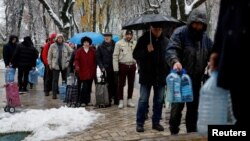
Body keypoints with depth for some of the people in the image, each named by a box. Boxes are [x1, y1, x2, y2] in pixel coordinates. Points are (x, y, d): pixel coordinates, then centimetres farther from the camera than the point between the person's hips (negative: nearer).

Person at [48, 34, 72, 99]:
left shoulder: (66, 46, 4)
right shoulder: (52, 46, 0)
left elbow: (71, 53, 13)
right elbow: (49, 55, 4)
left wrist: (68, 60, 3)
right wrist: (50, 64, 1)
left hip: (64, 65, 2)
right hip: (55, 65, -2)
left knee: (65, 79, 9)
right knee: (55, 80, -2)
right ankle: (54, 94, 2)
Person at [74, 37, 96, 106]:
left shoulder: (93, 51, 8)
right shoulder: (79, 51, 3)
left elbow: (95, 61, 9)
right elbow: (76, 59, -1)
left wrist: (94, 70, 2)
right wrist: (77, 66, -20)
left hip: (91, 72, 3)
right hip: (82, 72, -3)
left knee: (89, 87, 9)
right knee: (84, 87, -7)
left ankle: (87, 101, 18)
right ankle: (83, 101, 1)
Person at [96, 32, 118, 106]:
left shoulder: (115, 45, 6)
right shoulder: (101, 47, 7)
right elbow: (98, 58, 6)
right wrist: (102, 67, -5)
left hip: (114, 68, 0)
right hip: (106, 69, 0)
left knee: (115, 85, 4)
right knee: (108, 85, 0)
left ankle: (116, 100, 12)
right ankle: (108, 100, 6)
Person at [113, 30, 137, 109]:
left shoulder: (135, 44, 6)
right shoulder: (119, 43, -3)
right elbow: (115, 56, -4)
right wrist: (116, 68, -9)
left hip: (132, 66, 3)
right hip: (122, 65, -3)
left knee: (131, 84, 10)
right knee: (121, 84, 2)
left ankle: (129, 100, 21)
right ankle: (121, 101, 10)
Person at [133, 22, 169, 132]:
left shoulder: (166, 41, 3)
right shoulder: (144, 39, -3)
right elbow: (135, 55, -4)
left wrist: (168, 73, 7)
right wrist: (146, 51, -21)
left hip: (161, 76, 3)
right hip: (146, 75, -3)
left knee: (159, 100, 9)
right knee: (143, 100, 1)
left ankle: (156, 122, 21)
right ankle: (139, 123, 10)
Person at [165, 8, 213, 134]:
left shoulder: (205, 38, 10)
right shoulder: (180, 33, -10)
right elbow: (171, 49, -23)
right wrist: (175, 61, -43)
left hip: (196, 79, 6)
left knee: (194, 106, 14)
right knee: (177, 105, -1)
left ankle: (192, 132, 27)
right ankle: (174, 132, 13)